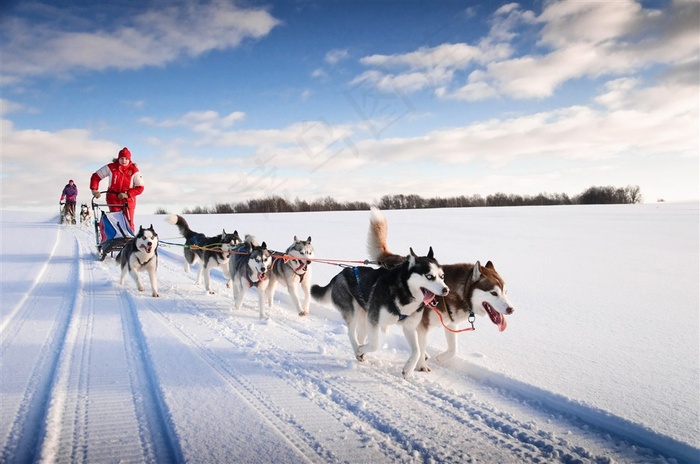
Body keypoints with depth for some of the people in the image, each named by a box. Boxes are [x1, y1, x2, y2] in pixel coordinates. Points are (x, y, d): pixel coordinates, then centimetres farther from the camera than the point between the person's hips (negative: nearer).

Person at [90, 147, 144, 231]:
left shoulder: (134, 171, -7)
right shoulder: (111, 167, -5)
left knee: (128, 223, -3)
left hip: (128, 199, 0)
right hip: (113, 199, 0)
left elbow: (140, 188, -8)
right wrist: (94, 189, -10)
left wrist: (127, 194, -19)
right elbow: (96, 176, 3)